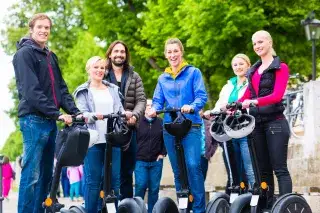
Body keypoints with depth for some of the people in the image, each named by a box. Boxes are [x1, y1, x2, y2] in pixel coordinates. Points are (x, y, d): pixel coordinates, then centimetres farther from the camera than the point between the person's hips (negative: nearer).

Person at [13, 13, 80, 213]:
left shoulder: (51, 56, 18)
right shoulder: (24, 54, -6)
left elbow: (61, 88, 16)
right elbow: (31, 90, -16)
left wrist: (76, 112, 0)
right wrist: (57, 113, -20)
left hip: (50, 121, 8)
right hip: (34, 119, -8)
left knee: (46, 173, 10)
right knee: (32, 175, -9)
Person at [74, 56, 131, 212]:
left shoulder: (113, 89, 19)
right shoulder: (83, 91, 8)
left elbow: (120, 111, 13)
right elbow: (82, 114, -3)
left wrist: (126, 114, -10)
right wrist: (95, 116, -24)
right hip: (93, 140, -3)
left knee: (115, 179, 2)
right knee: (93, 180, -4)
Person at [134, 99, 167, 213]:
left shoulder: (161, 122, 7)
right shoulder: (137, 122, 2)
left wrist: (163, 153, 5)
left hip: (156, 161, 2)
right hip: (140, 161, -2)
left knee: (154, 188, 3)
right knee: (140, 186, -10)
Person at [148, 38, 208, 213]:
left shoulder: (193, 72, 3)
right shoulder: (162, 78, 16)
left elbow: (202, 96, -6)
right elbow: (158, 100, 10)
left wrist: (192, 107, -27)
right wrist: (153, 109, -13)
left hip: (191, 126, -5)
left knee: (193, 166, -18)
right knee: (177, 170, 7)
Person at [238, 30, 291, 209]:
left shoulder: (280, 67, -1)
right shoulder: (254, 70, 18)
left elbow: (277, 95, -15)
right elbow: (247, 96, 14)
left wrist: (254, 101, -30)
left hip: (275, 122, -6)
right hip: (257, 122, 6)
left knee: (280, 168, -9)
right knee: (263, 169, 6)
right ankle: (267, 205, 8)